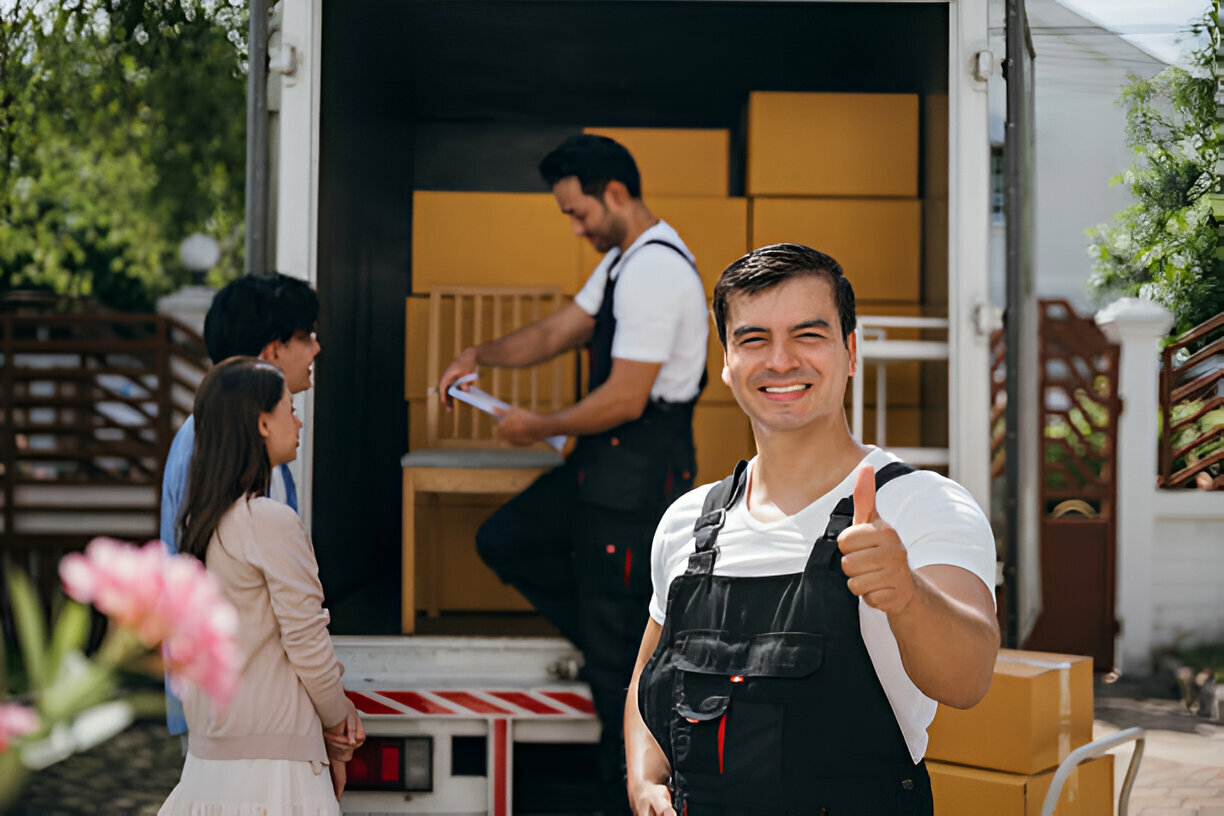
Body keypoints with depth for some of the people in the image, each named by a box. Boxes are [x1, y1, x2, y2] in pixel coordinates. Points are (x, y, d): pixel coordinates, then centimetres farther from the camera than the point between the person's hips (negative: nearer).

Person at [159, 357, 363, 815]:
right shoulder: (272, 521, -16)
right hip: (268, 751, -8)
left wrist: (333, 709, 7)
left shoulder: (195, 522, 11)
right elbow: (306, 643, -14)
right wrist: (337, 723, 3)